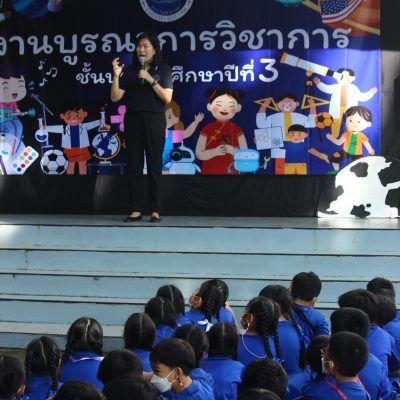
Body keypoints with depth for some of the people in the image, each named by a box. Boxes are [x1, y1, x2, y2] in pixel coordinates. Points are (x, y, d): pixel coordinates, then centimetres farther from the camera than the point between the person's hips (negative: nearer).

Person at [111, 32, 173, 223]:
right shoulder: (130, 70, 9)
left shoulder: (163, 69, 4)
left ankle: (155, 211, -2)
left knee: (154, 165, -4)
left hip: (154, 120, -2)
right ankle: (136, 210, 1)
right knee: (134, 165, 0)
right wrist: (116, 76, -9)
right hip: (132, 120, 3)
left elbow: (167, 98, -5)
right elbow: (115, 97, 4)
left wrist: (151, 80, -13)